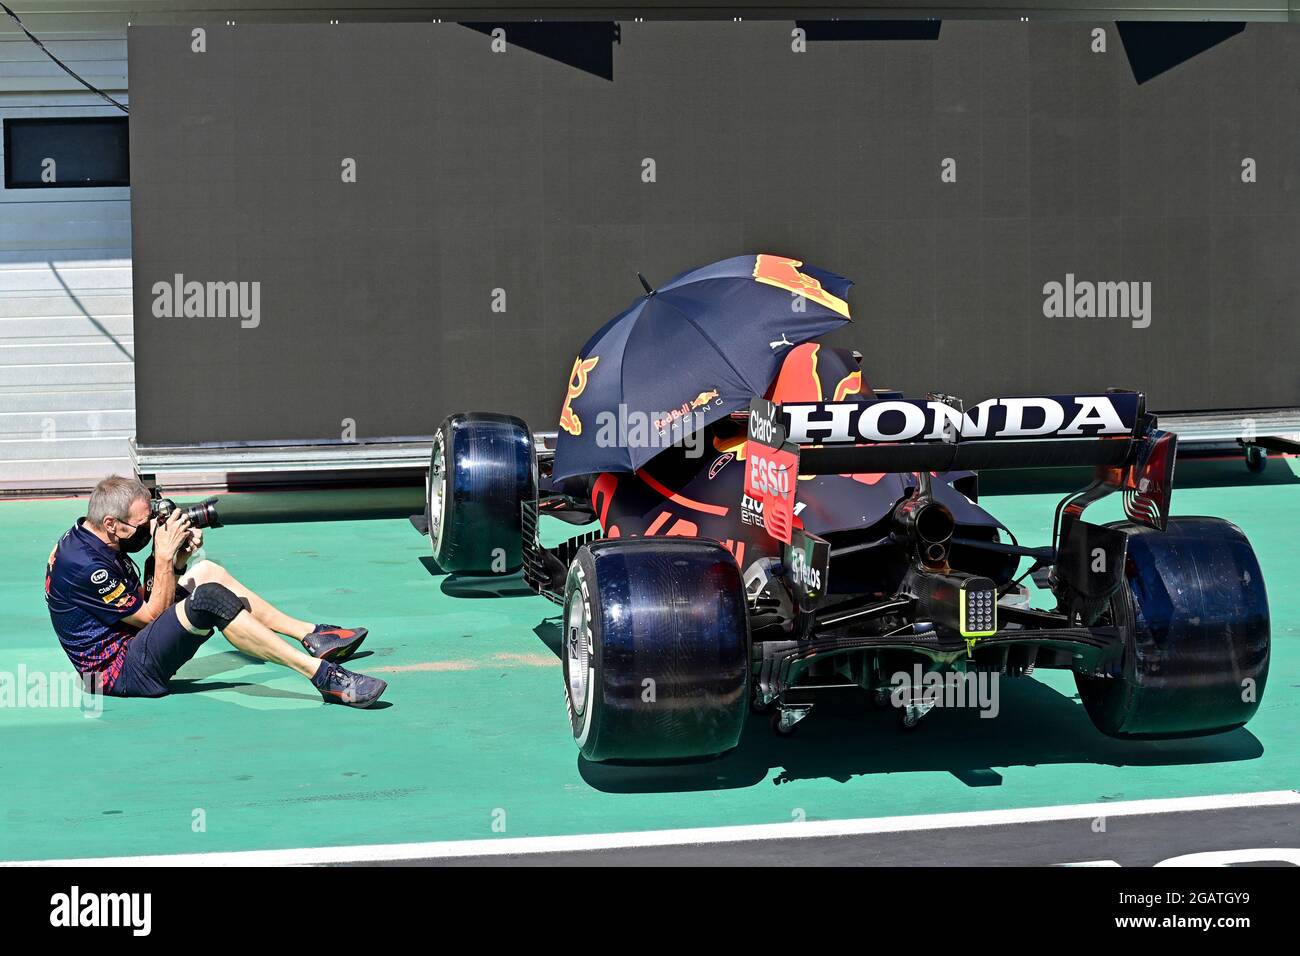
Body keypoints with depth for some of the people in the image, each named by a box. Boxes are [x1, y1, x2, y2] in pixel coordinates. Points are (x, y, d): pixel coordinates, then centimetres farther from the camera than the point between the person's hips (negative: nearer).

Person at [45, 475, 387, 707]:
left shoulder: (84, 538, 8)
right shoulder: (83, 564, -22)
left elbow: (145, 600, 13)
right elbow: (152, 614, -16)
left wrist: (178, 560, -1)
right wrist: (164, 555, -13)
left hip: (128, 643, 11)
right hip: (121, 672, -11)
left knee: (205, 572, 16)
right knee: (209, 598, -30)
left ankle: (312, 635, 14)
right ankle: (323, 675, -34)